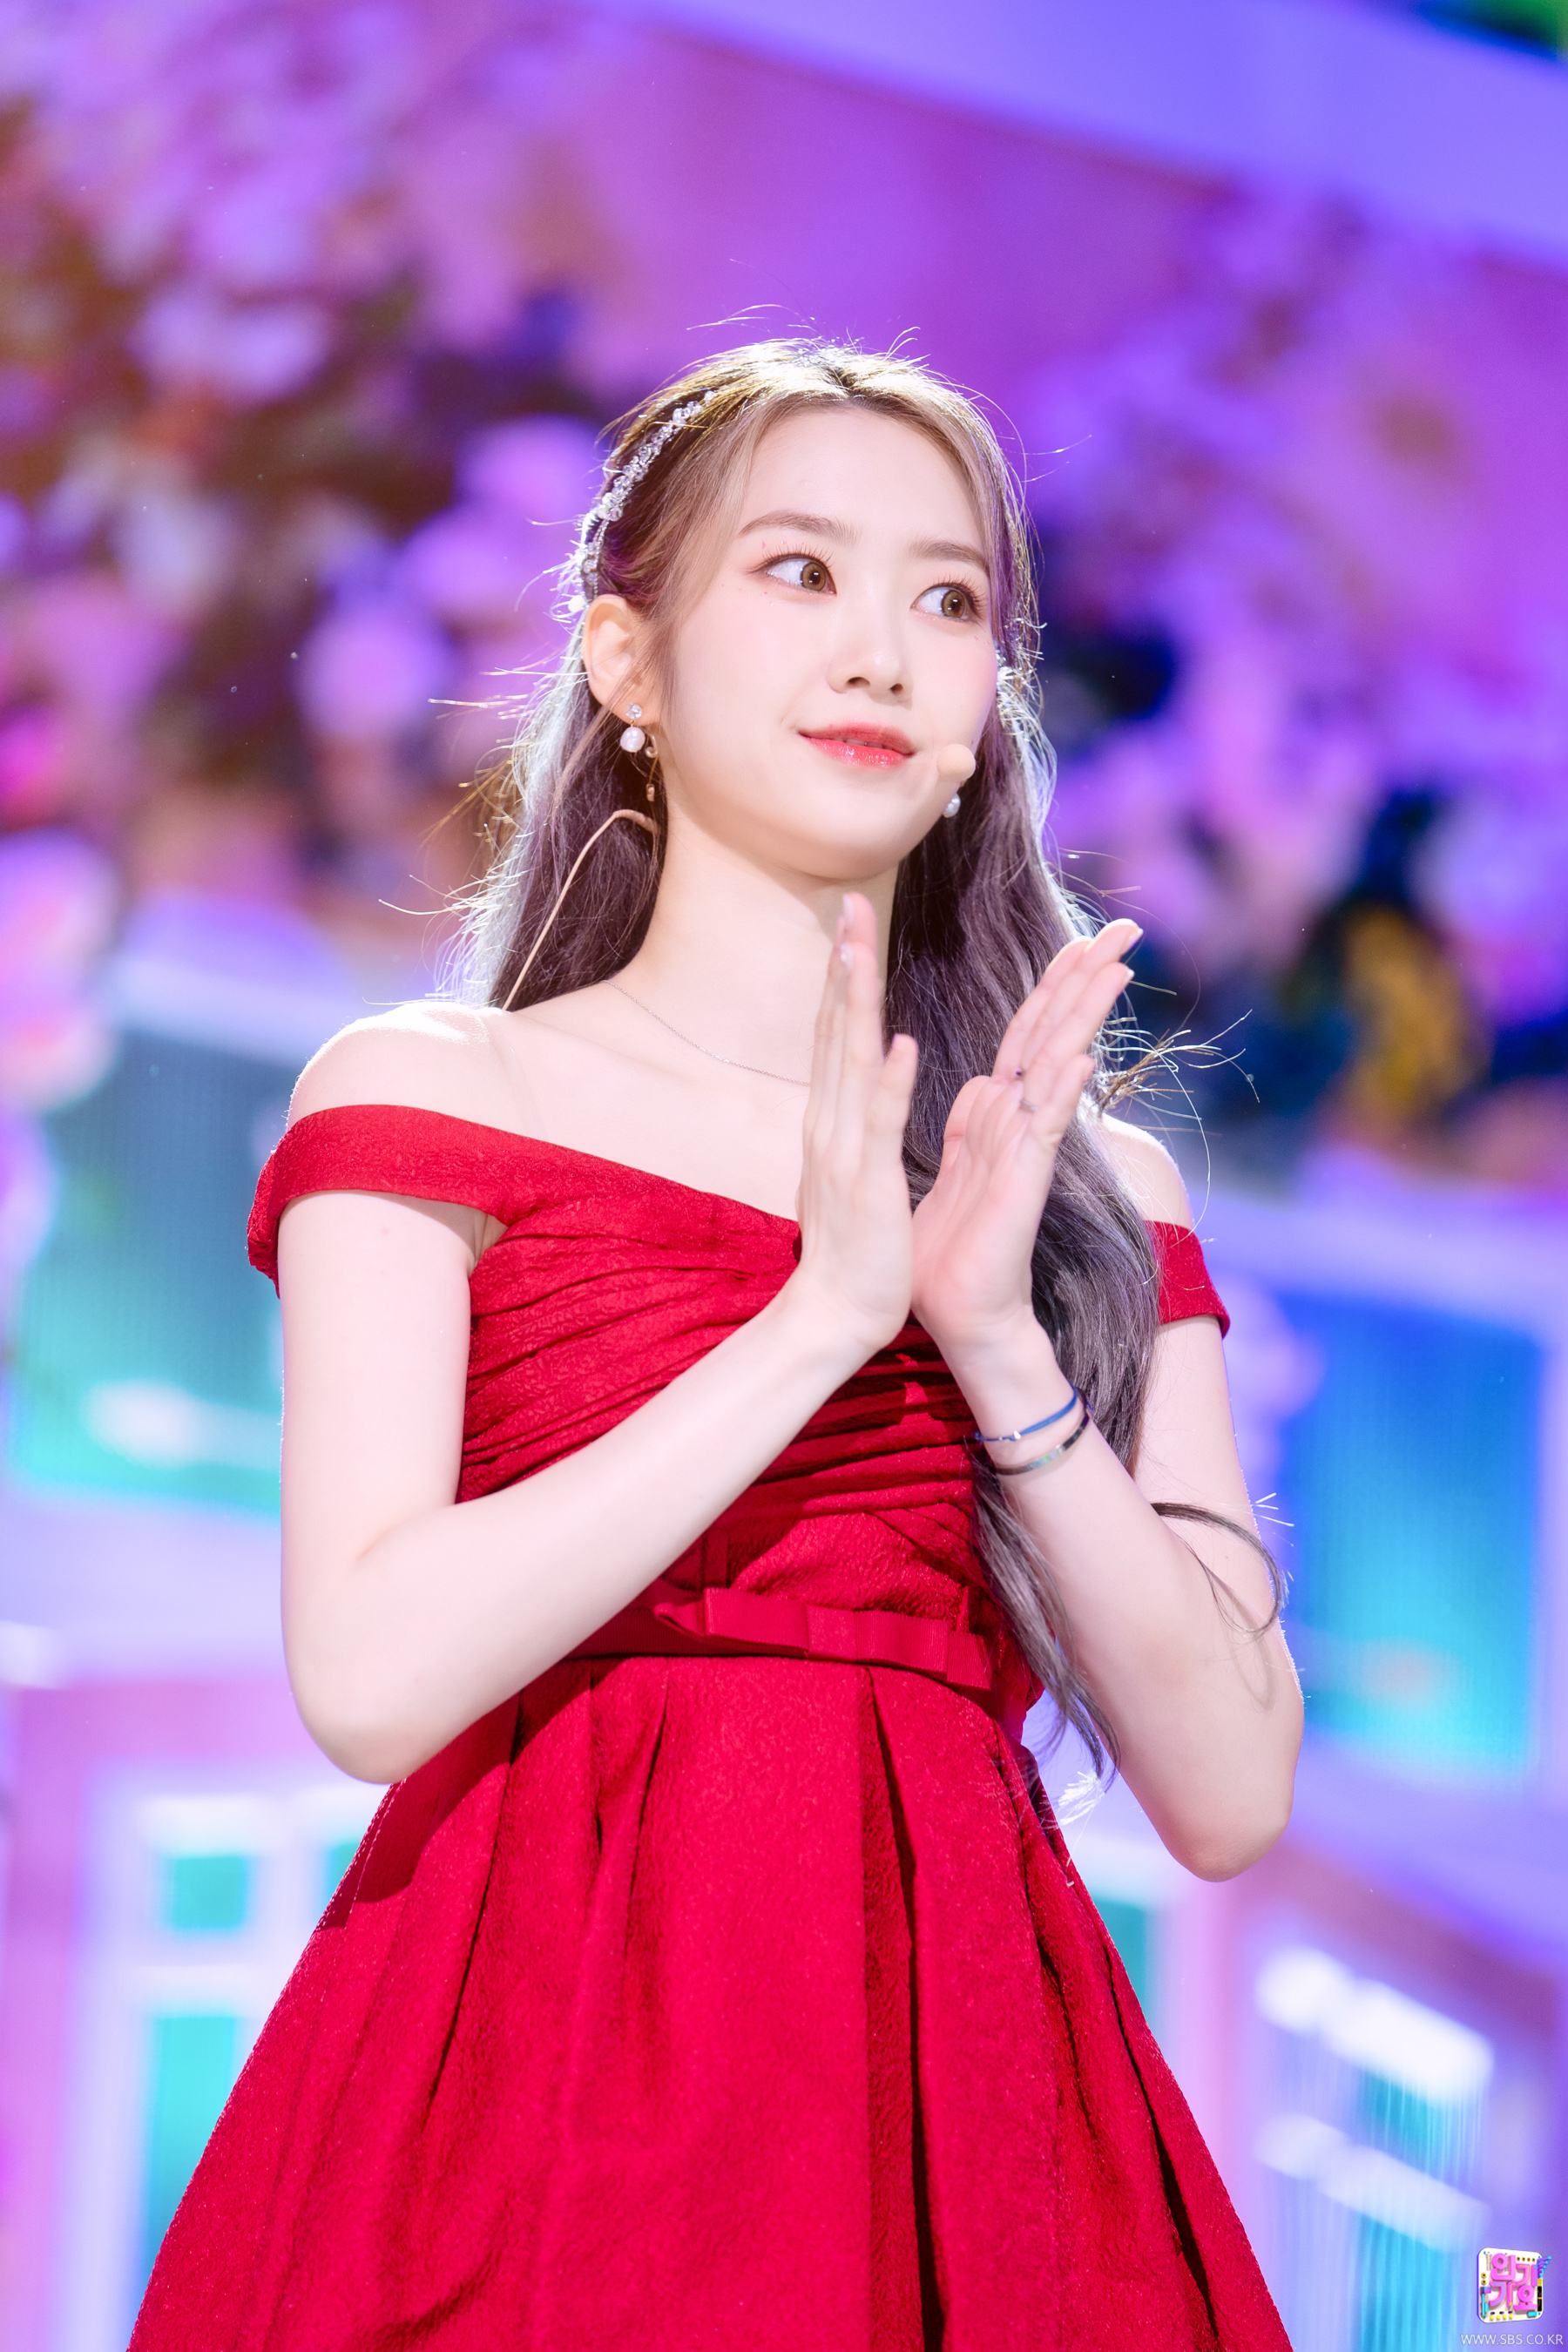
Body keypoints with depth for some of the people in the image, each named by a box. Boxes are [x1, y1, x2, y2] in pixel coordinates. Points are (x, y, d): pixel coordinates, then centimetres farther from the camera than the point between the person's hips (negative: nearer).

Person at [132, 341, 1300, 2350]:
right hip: (546, 2073, -3)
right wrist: (821, 1319, -12)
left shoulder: (1094, 1187, 12)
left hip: (966, 2094, 3)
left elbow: (1230, 1797, 2)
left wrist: (1005, 1351, -9)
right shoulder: (430, 1094, 3)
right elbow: (371, 1676, -12)